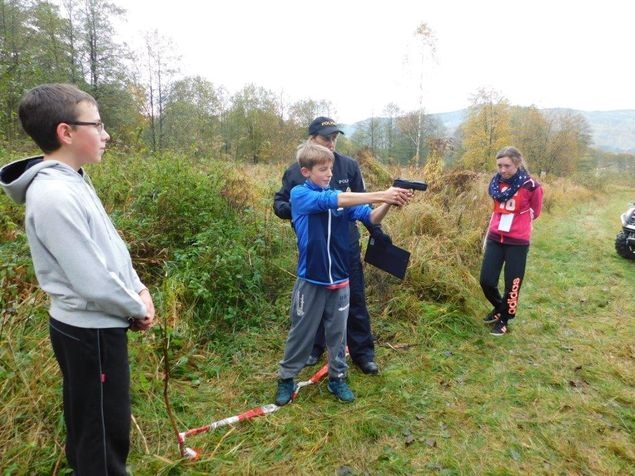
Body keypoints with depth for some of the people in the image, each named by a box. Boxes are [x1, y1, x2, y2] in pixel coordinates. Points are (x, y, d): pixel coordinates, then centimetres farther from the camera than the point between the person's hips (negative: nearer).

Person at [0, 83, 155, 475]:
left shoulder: (73, 181, 6)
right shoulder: (54, 195, -25)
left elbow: (111, 246, 11)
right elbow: (94, 282, -25)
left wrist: (139, 288, 1)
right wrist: (138, 310, -10)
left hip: (92, 326, 9)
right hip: (91, 331, -9)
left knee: (88, 422, 27)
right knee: (105, 429, 8)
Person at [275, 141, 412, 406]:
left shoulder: (341, 196, 2)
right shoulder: (299, 194, -11)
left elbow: (371, 217, -6)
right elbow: (330, 201, -28)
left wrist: (389, 202, -28)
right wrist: (379, 195, -33)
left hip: (339, 280, 4)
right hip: (310, 280, -3)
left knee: (337, 333, 16)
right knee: (301, 333, 12)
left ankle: (337, 378, 34)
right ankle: (286, 379, 31)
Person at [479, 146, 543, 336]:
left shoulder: (531, 186, -10)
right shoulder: (497, 183, 3)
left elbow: (534, 212, 7)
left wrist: (517, 222, 12)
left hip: (517, 242, -4)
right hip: (495, 238, 4)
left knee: (512, 284, 5)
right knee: (486, 280, 3)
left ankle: (504, 320, 26)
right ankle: (499, 308, 32)